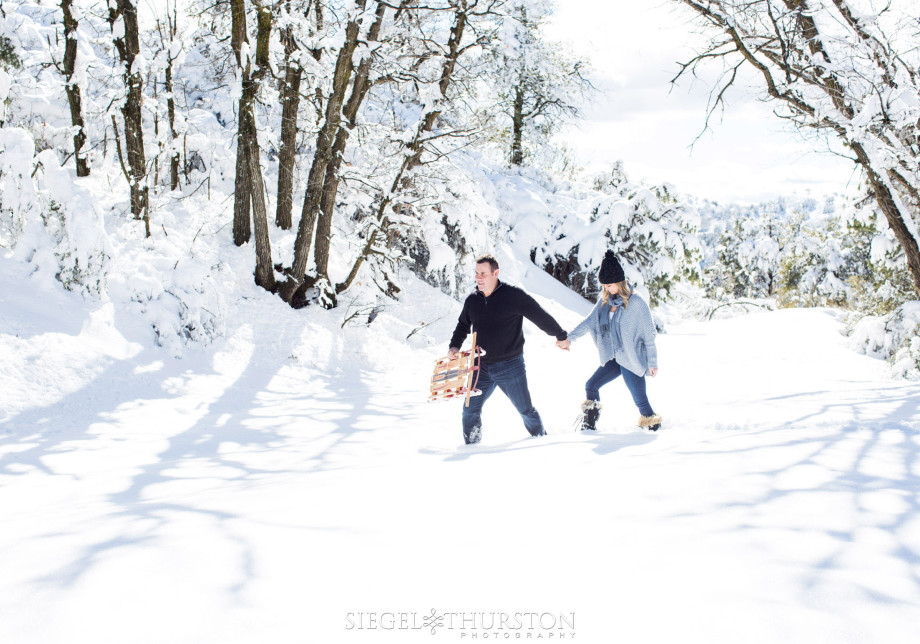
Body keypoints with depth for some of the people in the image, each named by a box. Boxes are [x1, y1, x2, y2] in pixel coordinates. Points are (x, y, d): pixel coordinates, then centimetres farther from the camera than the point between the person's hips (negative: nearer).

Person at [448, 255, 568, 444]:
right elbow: (463, 326, 22)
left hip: (510, 366, -4)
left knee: (526, 410, 7)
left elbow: (540, 316, 0)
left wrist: (561, 335, 8)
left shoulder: (513, 295, -9)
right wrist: (455, 346, 6)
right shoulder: (472, 300, 6)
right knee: (470, 410, -2)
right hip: (482, 367, 4)